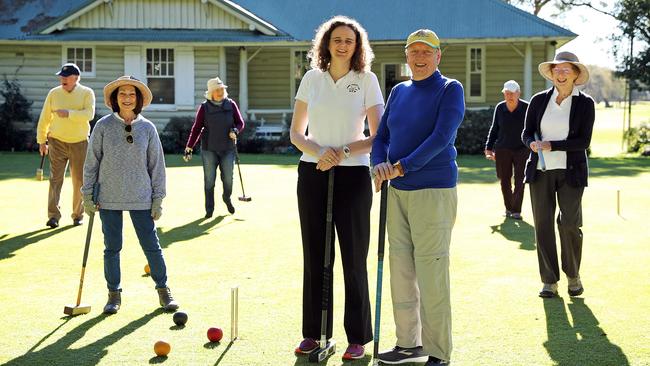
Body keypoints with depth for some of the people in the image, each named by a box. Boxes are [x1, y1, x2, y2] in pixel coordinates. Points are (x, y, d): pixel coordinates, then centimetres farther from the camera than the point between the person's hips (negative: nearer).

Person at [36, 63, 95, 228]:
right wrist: (41, 141, 6)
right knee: (56, 178, -8)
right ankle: (53, 215, -12)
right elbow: (44, 118, 6)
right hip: (57, 142, 1)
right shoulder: (54, 93, 1)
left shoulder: (87, 93, -3)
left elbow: (89, 114, -19)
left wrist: (69, 113, -28)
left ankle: (78, 215, 19)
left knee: (79, 180, 6)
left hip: (80, 143, 0)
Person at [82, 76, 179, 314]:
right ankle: (114, 294, 18)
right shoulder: (103, 126, -1)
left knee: (151, 246, 2)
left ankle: (163, 290, 16)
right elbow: (91, 162, 4)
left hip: (141, 199, 0)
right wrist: (88, 195, 1)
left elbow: (157, 165, 6)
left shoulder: (147, 128, 2)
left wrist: (158, 199, 3)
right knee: (112, 247, 6)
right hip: (109, 199, 0)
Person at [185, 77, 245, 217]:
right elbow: (196, 128, 1)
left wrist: (235, 131, -16)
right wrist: (189, 147, -3)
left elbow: (240, 123, 7)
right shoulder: (204, 107, -1)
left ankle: (227, 198, 32)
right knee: (209, 180, 1)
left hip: (227, 148, 1)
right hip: (209, 149, -1)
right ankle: (209, 209, 10)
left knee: (228, 178, 3)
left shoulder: (231, 105, 2)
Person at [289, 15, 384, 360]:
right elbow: (296, 132, 8)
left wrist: (343, 152, -16)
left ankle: (357, 336, 8)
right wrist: (317, 151, -11)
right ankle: (313, 332, 17)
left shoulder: (367, 80, 0)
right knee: (314, 255, 8)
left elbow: (378, 136, -2)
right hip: (312, 174, 3)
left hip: (352, 175, -3)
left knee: (353, 257, 0)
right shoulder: (311, 79, 7)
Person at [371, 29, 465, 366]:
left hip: (434, 192, -7)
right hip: (397, 192, 7)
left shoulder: (450, 90, -4)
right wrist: (379, 164, -8)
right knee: (401, 268, 11)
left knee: (431, 274, -7)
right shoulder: (399, 92, 14)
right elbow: (381, 137, 13)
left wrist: (401, 166, -21)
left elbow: (441, 138, -16)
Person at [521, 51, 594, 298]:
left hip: (570, 172, -2)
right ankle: (549, 281, 10)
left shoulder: (585, 104, -1)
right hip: (541, 171, 2)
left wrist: (552, 145, -16)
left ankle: (573, 275, 18)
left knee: (570, 225, -5)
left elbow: (583, 141, -8)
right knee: (543, 226, 1)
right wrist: (533, 144, -16)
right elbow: (526, 134, 6)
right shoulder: (539, 100, 6)